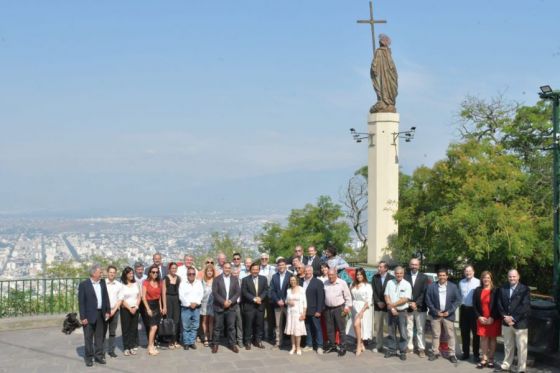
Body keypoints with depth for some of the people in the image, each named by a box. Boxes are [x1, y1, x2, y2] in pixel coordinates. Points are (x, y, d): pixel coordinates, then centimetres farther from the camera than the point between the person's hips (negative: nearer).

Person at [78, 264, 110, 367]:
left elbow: (106, 297, 11)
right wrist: (83, 317, -14)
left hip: (100, 314, 5)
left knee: (99, 336, 11)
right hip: (89, 315, -5)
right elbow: (81, 302, -11)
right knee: (88, 337, 4)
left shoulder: (102, 282, 6)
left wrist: (107, 311, 6)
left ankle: (99, 356, 20)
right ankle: (88, 358, 12)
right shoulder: (83, 284, -11)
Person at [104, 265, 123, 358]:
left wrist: (114, 310, -5)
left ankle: (111, 350, 15)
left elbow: (120, 299, 5)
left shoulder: (119, 285, 5)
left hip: (115, 310, 2)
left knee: (113, 332, 8)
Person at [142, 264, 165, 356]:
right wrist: (148, 309, -14)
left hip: (157, 305, 6)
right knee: (153, 327, -13)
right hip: (149, 305, -6)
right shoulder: (146, 283, -7)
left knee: (153, 328, 8)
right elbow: (143, 297, -9)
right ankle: (150, 347, -6)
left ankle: (152, 346, 16)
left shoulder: (159, 283, 9)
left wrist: (161, 307, 12)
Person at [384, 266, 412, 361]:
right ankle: (391, 350, 18)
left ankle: (403, 352, 6)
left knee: (403, 333, -2)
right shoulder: (390, 283, 5)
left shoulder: (407, 285, -5)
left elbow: (405, 299, -11)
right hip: (391, 311, 3)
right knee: (391, 332, 9)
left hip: (402, 312, -3)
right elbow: (387, 296, 1)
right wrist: (392, 308, -10)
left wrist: (393, 304, -13)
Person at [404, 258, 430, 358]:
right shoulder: (405, 276, 2)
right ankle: (409, 347, 14)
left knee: (420, 329, 0)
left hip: (420, 307, -1)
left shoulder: (424, 277, 3)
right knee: (409, 328, 6)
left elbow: (424, 292, -3)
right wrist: (409, 303, -9)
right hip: (408, 307, 1)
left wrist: (416, 303, -11)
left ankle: (421, 349, 4)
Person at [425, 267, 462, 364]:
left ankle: (452, 354, 8)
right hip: (436, 314, 0)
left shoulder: (453, 286, 1)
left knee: (450, 335, 2)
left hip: (448, 315, 0)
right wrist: (436, 311, -9)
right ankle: (435, 352, 15)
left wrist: (449, 311, -9)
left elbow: (458, 300, -1)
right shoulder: (431, 287, 1)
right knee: (435, 335, 6)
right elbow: (428, 301, 0)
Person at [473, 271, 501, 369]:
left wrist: (492, 318, -13)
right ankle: (484, 359, 10)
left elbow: (497, 306, -8)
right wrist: (479, 316, -7)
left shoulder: (495, 291, -6)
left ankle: (491, 359, 15)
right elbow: (475, 305, 5)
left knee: (492, 338, 6)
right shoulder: (477, 290, 4)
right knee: (483, 338, 4)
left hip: (493, 319, -3)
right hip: (481, 319, 3)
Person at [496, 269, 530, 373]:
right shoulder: (503, 289, 9)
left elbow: (525, 306, -14)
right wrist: (505, 317, -8)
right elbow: (500, 304, 7)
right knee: (508, 346, 16)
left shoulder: (525, 289, -6)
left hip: (520, 323, -5)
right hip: (506, 322, 5)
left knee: (521, 347, 1)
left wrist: (513, 318, -17)